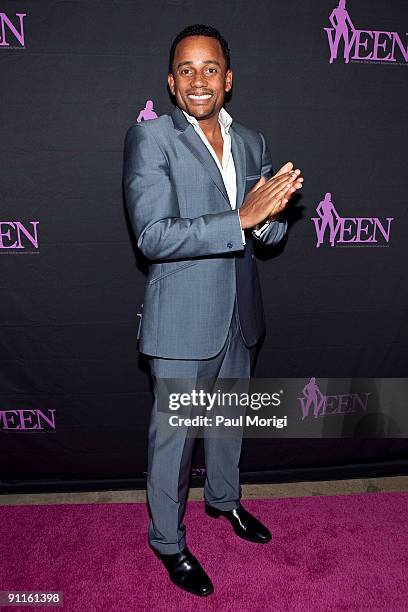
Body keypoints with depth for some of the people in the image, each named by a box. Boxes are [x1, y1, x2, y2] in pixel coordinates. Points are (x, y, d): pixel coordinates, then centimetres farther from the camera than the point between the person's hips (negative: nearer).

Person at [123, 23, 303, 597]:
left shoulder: (252, 141, 6)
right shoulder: (150, 137, -11)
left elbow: (268, 232, 8)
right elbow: (152, 236, -22)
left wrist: (271, 215, -16)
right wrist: (241, 217, -29)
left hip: (240, 313, 6)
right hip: (182, 319, -5)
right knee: (173, 434, 9)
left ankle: (224, 498, 51)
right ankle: (167, 540, 34)